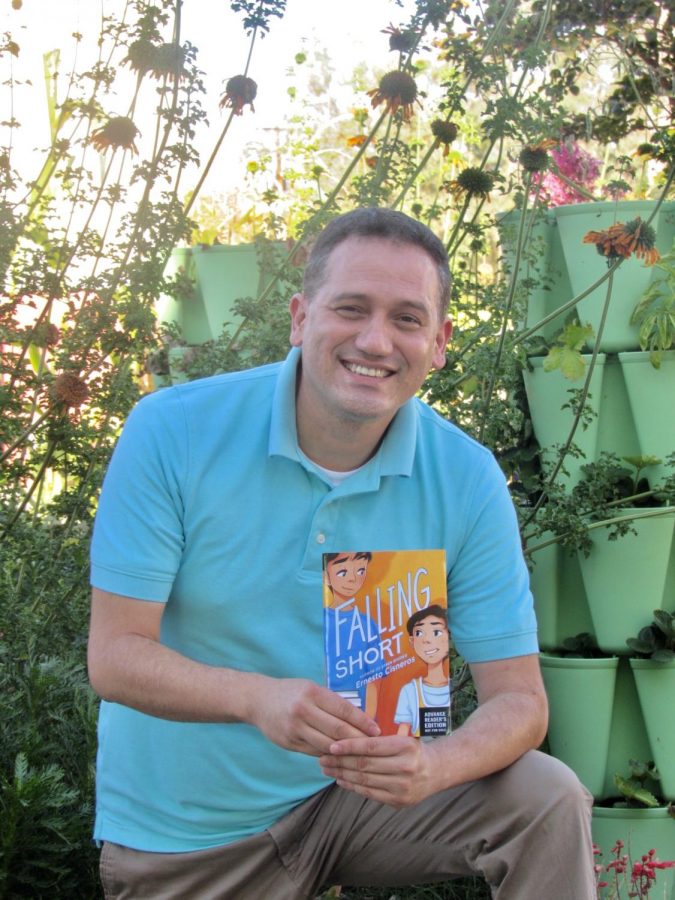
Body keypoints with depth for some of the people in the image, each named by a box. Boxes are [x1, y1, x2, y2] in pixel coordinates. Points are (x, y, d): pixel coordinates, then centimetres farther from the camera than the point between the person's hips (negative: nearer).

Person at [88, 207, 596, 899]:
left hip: (358, 789, 1)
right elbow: (114, 656, -19)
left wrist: (434, 765, -37)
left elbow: (517, 699, -13)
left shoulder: (466, 479, -12)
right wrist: (257, 697, -39)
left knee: (549, 803, -17)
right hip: (179, 833, -1)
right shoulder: (171, 432, -17)